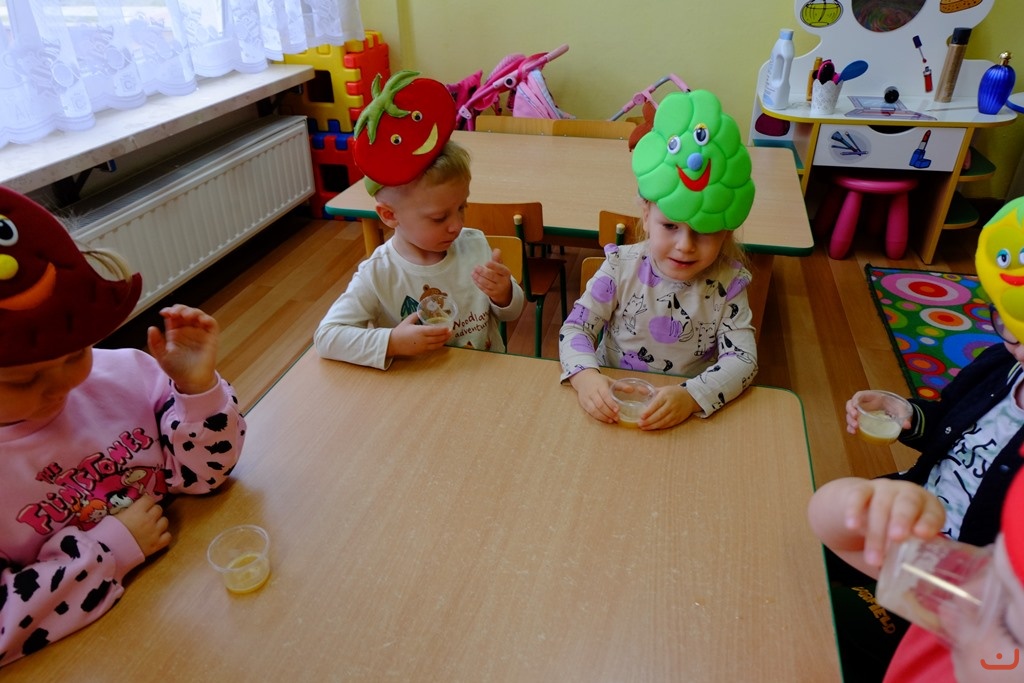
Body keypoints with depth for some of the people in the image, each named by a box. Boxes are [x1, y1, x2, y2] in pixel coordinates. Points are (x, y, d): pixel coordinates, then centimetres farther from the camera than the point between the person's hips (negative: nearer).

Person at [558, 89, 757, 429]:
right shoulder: (621, 267, -8)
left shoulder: (726, 285, -8)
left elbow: (743, 359, -13)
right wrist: (584, 375, -29)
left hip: (686, 417, 1)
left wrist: (691, 396, -32)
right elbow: (576, 326, -8)